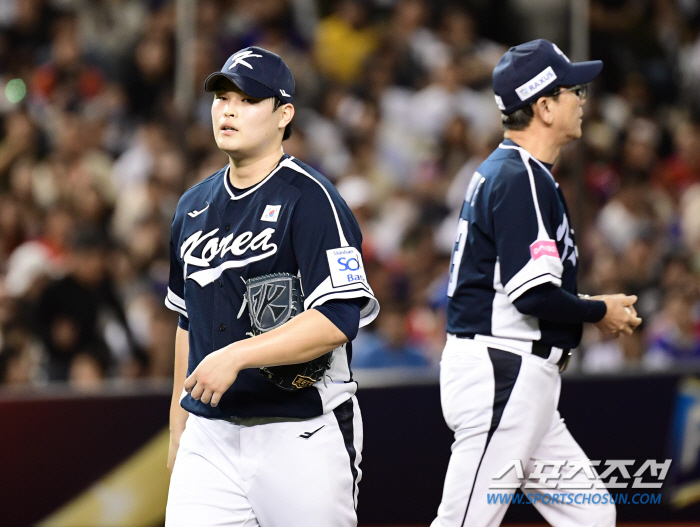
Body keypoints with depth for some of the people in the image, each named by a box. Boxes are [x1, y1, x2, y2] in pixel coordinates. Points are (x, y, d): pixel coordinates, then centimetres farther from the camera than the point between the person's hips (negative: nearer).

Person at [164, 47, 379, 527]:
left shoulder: (310, 198, -9)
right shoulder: (194, 206, 14)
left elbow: (339, 319, -19)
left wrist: (235, 356, -25)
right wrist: (178, 424, 21)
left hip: (300, 430, -6)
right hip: (210, 434, 6)